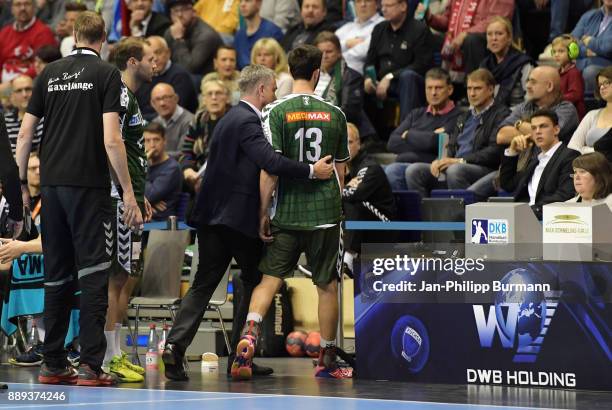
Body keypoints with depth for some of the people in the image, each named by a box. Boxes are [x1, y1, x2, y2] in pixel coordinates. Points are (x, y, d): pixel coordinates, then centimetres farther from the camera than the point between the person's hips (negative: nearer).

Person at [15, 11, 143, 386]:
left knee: (57, 274, 11)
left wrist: (22, 184, 18)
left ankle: (53, 364, 12)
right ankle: (91, 365, -9)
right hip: (89, 185, -5)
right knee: (94, 271, -3)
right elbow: (111, 139, -12)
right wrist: (129, 192, -8)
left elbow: (25, 134, 9)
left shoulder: (50, 73, 10)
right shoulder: (106, 74, -4)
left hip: (52, 185, 5)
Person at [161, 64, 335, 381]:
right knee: (256, 283, 7)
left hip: (213, 214, 8)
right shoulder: (247, 121, -13)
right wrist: (311, 171, -24)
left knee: (203, 284, 6)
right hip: (240, 217, -8)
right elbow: (269, 160, -27)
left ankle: (175, 345, -10)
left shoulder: (230, 118, 18)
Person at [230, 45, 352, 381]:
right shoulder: (335, 114, 3)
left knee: (269, 278, 3)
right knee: (327, 285, 10)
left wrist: (263, 213, -4)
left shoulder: (276, 112, -5)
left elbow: (269, 168, -10)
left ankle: (249, 336, -19)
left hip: (287, 213, -1)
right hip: (326, 213, 1)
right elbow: (340, 169, 10)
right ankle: (327, 360, 17)